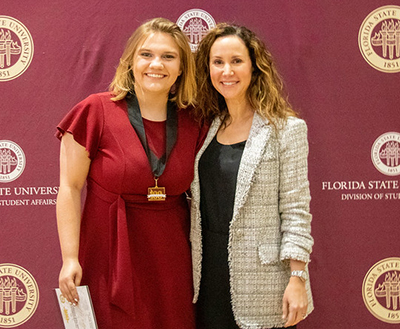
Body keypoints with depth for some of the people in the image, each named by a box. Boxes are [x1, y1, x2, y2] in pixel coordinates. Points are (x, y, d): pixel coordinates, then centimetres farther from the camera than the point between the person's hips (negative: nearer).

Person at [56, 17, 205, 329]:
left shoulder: (192, 122, 3)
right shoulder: (96, 111, -8)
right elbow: (70, 189, -7)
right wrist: (70, 259, -11)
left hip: (172, 256, 3)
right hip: (112, 254, -3)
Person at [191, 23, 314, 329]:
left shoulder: (286, 129, -7)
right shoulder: (209, 128, 8)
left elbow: (296, 210, -9)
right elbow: (197, 204, 12)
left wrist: (297, 279, -13)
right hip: (209, 278, 5)